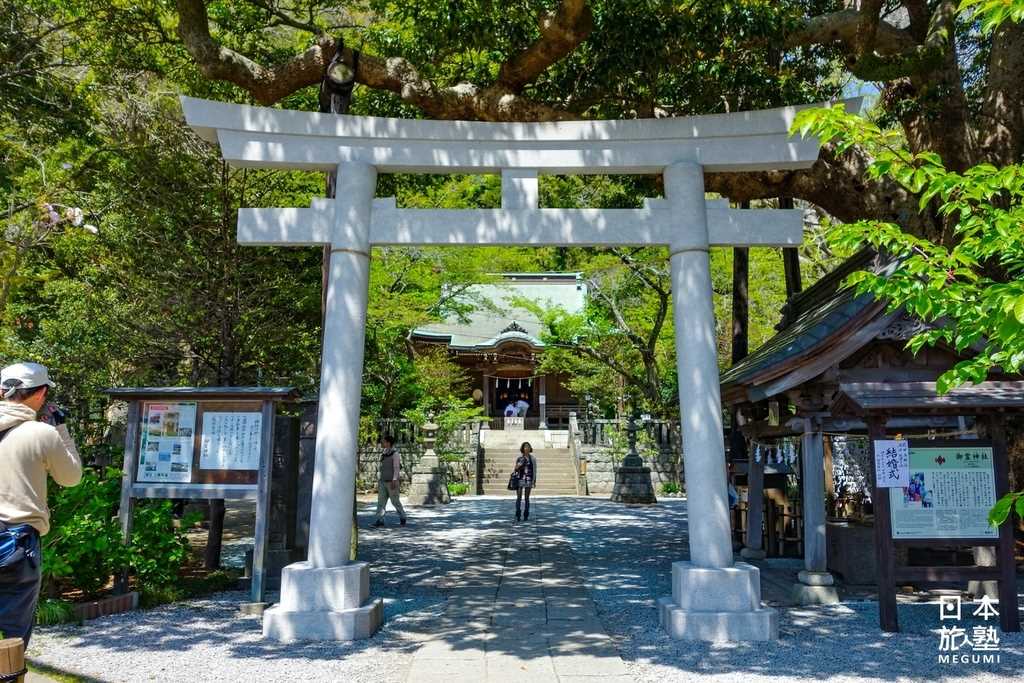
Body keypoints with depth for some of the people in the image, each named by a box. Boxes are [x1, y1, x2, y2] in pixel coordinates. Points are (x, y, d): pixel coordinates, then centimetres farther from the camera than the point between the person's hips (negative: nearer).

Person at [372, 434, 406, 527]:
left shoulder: (395, 454, -10)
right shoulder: (383, 454, 12)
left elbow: (397, 468, -14)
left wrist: (394, 481, -21)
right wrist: (379, 480, 15)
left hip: (392, 482, -7)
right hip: (383, 481, 7)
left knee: (395, 501, 0)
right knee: (381, 501, -1)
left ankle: (402, 517, 17)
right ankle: (380, 520, -2)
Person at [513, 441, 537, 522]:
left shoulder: (533, 459, 6)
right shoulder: (519, 458, 5)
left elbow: (534, 470, 7)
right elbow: (515, 469, 12)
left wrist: (534, 481, 2)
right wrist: (517, 467, -11)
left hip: (528, 480, 0)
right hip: (520, 479, 0)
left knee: (527, 498, 3)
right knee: (519, 498, -5)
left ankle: (526, 515, 9)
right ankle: (517, 516, -2)